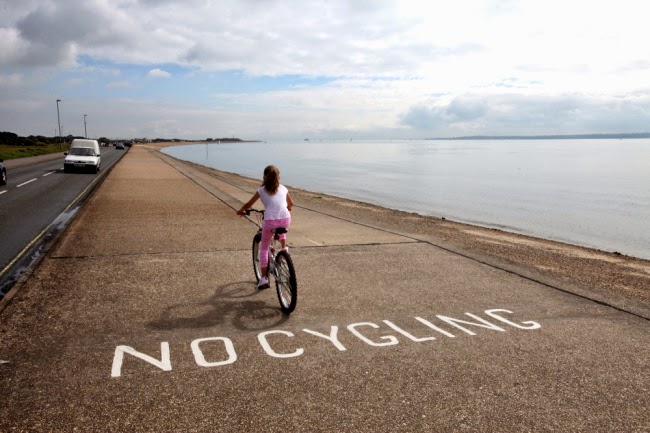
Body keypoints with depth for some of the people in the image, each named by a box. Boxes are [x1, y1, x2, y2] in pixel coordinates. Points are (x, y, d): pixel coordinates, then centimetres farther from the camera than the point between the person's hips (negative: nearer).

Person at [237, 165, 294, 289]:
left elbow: (249, 204, 20)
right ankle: (284, 249, 30)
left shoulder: (261, 190, 13)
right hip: (285, 219, 3)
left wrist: (241, 211, 40)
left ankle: (264, 278, 7)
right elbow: (290, 204, 36)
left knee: (264, 248, 15)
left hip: (270, 221, -3)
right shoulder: (283, 189, 21)